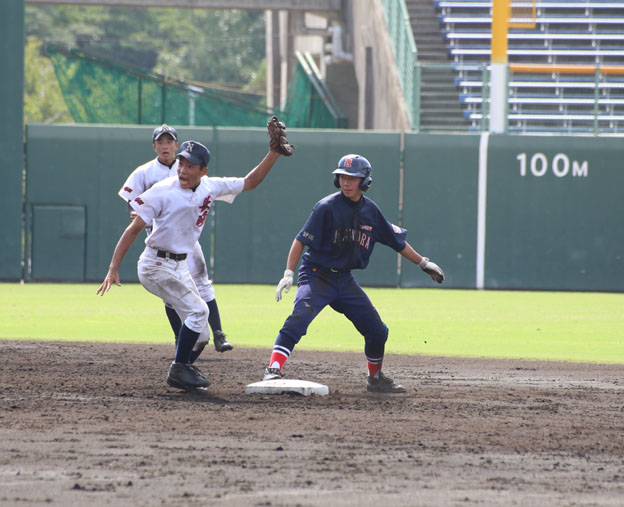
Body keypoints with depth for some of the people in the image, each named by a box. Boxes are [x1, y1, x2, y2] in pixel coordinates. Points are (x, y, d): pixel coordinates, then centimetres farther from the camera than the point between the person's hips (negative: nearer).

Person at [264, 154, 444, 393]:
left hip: (345, 279, 6)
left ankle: (375, 379, 28)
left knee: (377, 329, 7)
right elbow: (301, 240, -15)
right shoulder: (327, 207, -14)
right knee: (299, 317, -29)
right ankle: (273, 369, -34)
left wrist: (423, 263, 20)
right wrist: (289, 273, -25)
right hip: (317, 275, -6)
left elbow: (396, 240, 16)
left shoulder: (370, 210, 3)